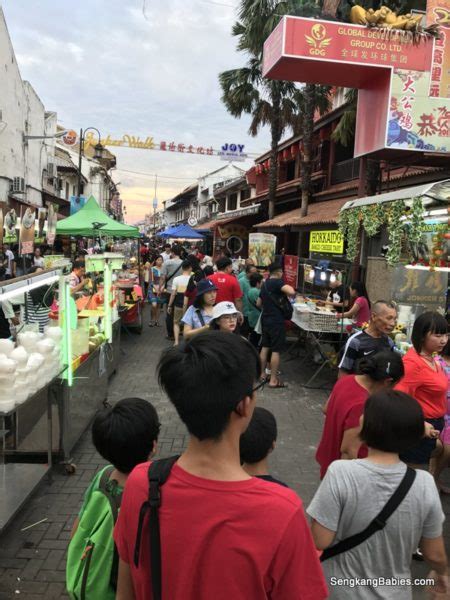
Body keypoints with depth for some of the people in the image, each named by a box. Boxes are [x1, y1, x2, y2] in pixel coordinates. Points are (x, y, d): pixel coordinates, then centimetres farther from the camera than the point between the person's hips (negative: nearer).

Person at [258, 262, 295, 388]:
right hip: (276, 321, -8)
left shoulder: (264, 284, 12)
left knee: (265, 347, 15)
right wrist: (286, 289, -9)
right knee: (276, 350, -3)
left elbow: (259, 303, 20)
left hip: (265, 319, 8)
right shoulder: (278, 282, -13)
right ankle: (273, 380, -1)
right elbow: (292, 292, -30)